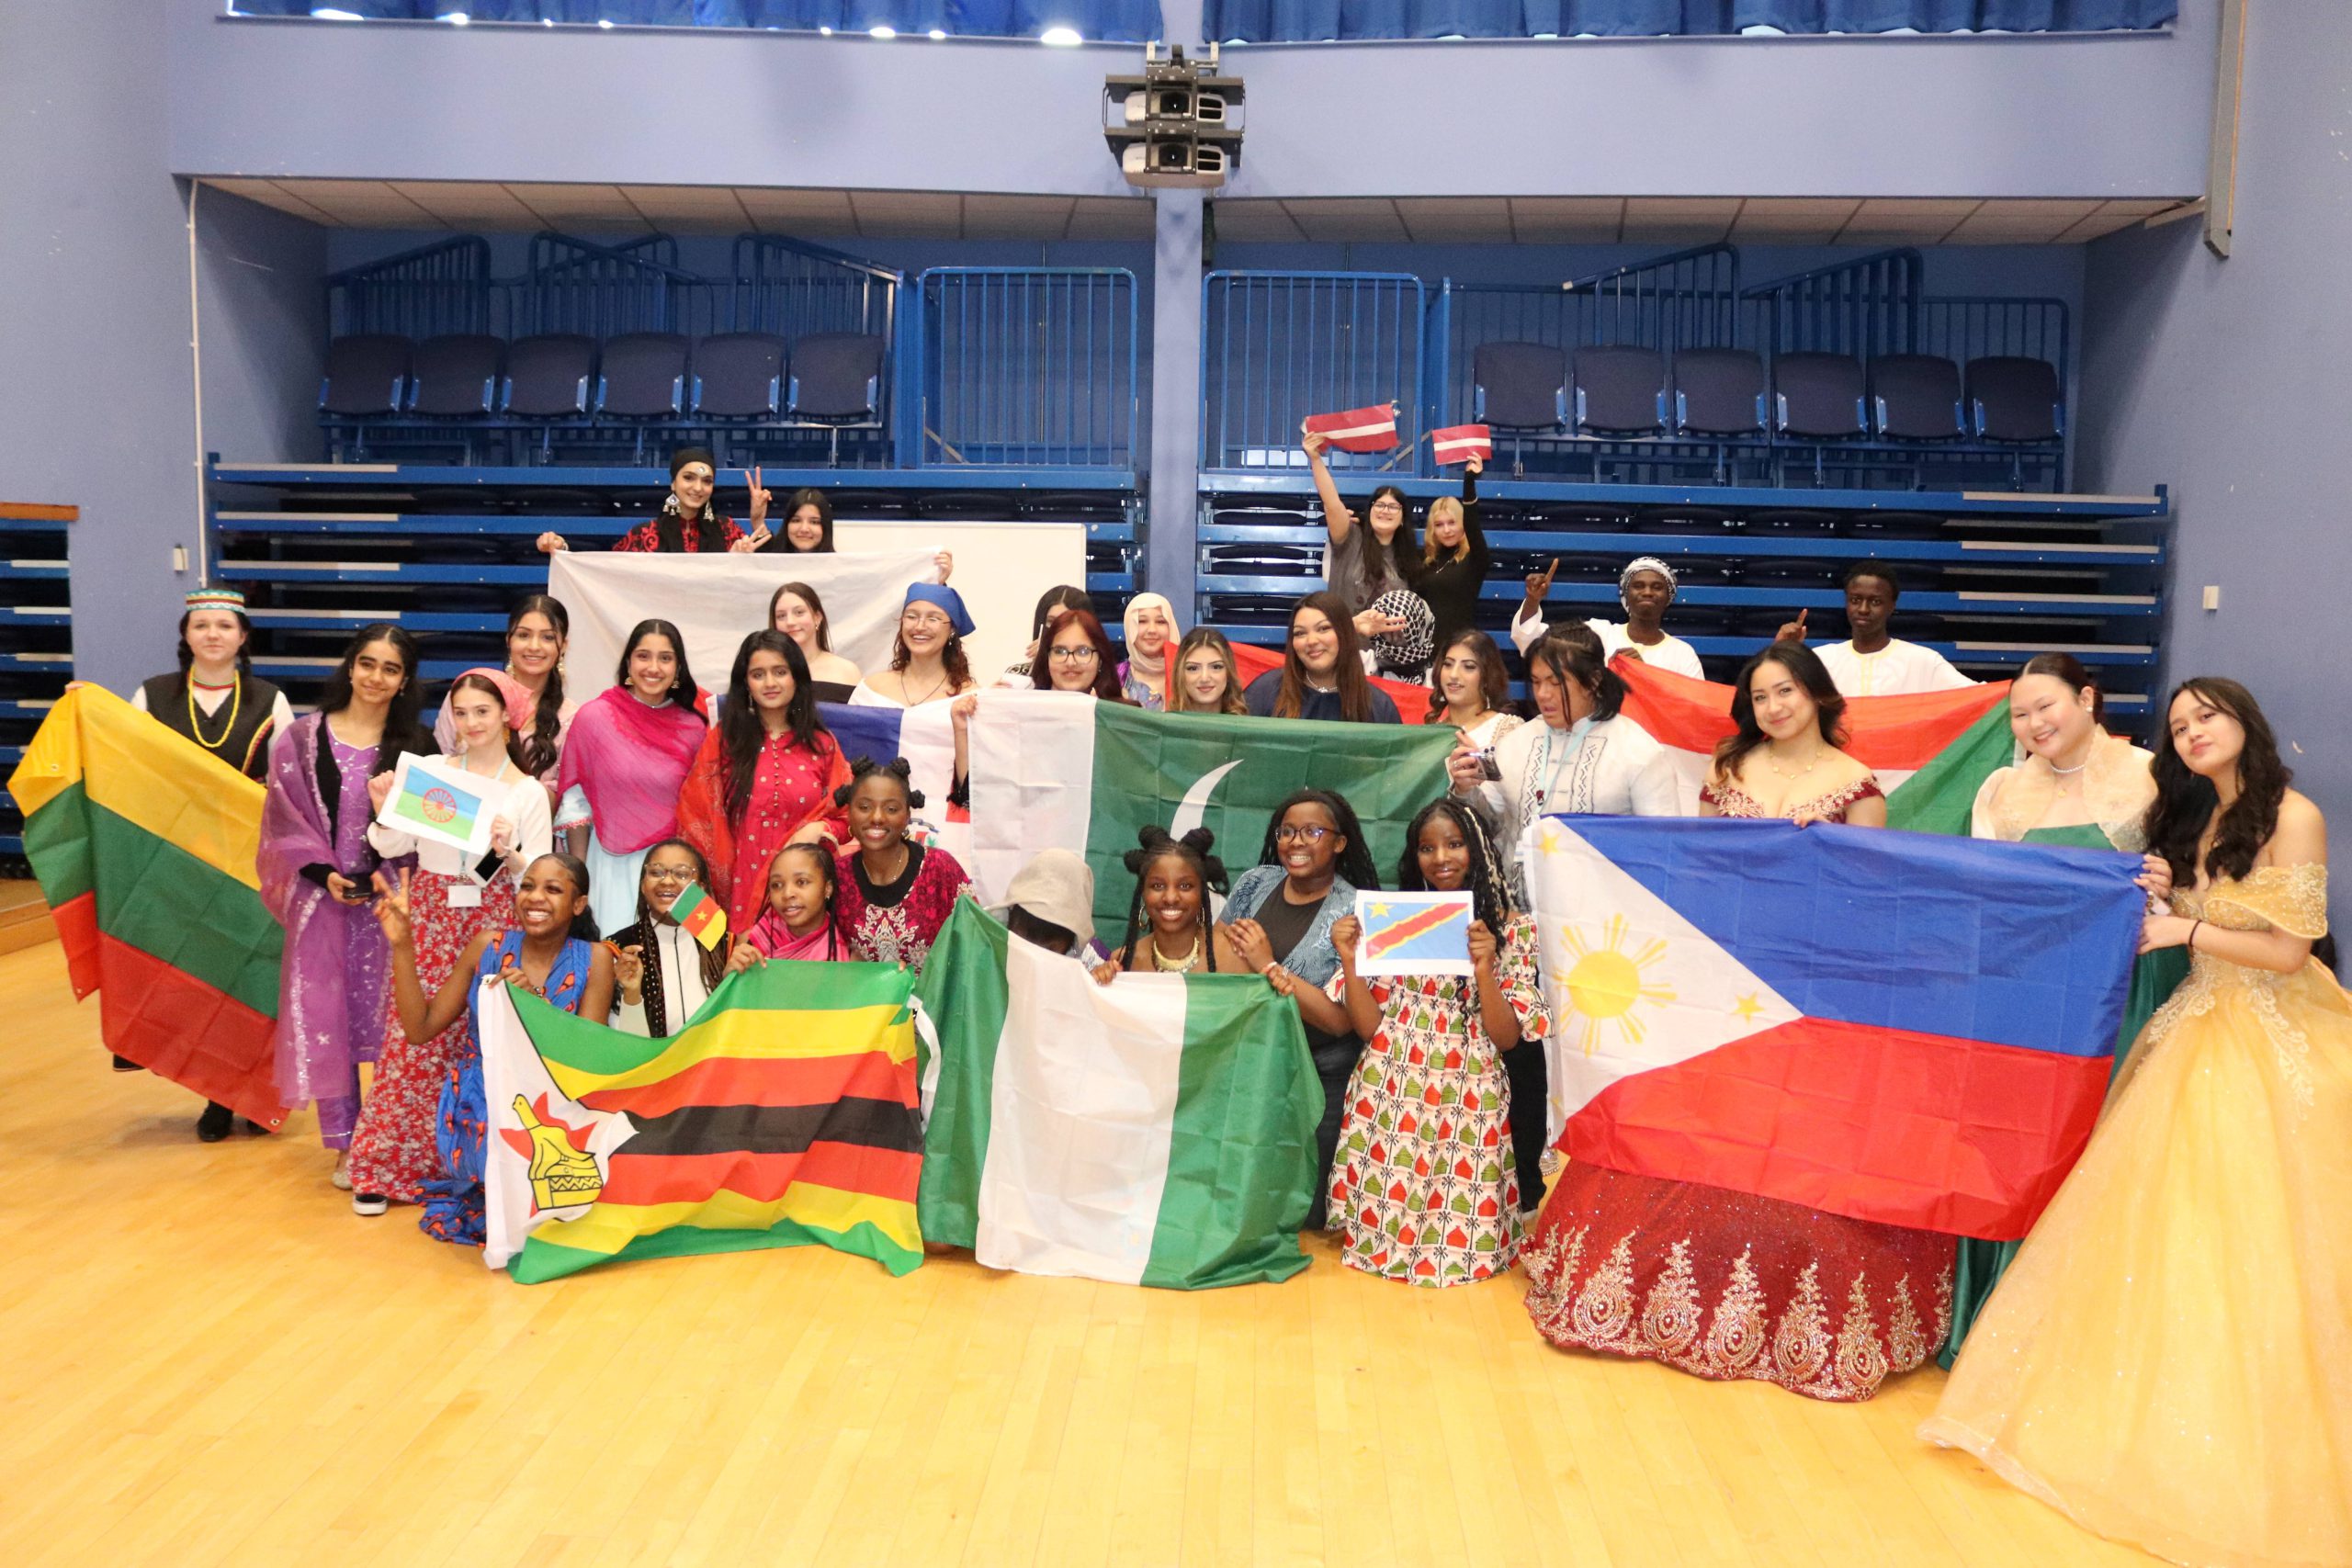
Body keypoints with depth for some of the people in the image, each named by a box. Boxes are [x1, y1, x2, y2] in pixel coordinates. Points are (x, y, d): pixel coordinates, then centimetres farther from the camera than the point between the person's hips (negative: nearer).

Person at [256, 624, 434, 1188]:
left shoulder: (415, 745, 4)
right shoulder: (303, 738, 2)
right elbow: (285, 815, 1)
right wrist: (324, 873, -11)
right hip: (322, 895, 0)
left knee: (388, 1014, 3)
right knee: (325, 1014, 2)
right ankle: (344, 1144, 13)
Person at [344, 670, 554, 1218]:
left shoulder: (529, 792, 3)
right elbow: (393, 848, 6)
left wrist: (509, 853, -18)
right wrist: (384, 810, -11)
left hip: (491, 920, 0)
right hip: (430, 912, 0)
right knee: (414, 1035, -4)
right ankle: (385, 1167, 5)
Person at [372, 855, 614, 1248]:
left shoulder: (594, 959, -3)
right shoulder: (489, 946, 1)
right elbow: (421, 1028, 0)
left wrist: (536, 1002, -26)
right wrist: (401, 945, -10)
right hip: (479, 1106, -1)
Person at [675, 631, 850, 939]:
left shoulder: (822, 745, 6)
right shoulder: (722, 740, 4)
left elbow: (845, 820, 10)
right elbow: (696, 816, 4)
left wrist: (818, 830, -11)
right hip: (739, 889, -1)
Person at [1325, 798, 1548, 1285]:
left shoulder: (1511, 929, 2)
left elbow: (1508, 1038, -4)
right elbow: (1368, 1026, 1)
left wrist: (1484, 969, -19)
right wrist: (1349, 960, -14)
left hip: (1466, 1101, -1)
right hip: (1389, 1095, 1)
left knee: (1459, 1218, 0)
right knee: (1384, 1206, 3)